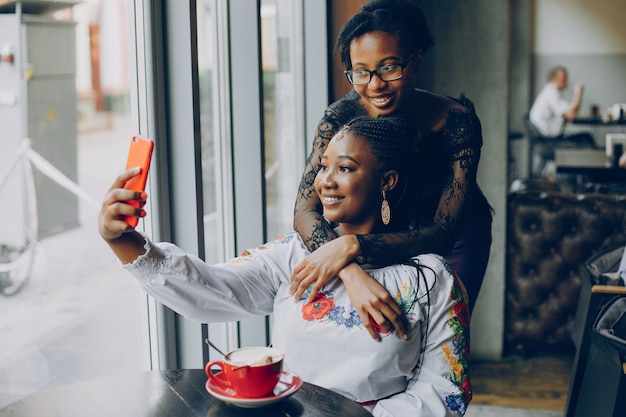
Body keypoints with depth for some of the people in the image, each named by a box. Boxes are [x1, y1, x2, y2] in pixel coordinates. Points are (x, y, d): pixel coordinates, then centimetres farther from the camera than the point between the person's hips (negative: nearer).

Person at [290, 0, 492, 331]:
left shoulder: (456, 120, -34)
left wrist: (352, 245, -53)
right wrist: (352, 273, -54)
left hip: (455, 235, -1)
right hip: (384, 227, 1)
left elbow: (442, 236, -38)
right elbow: (304, 212, -35)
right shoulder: (342, 116, -28)